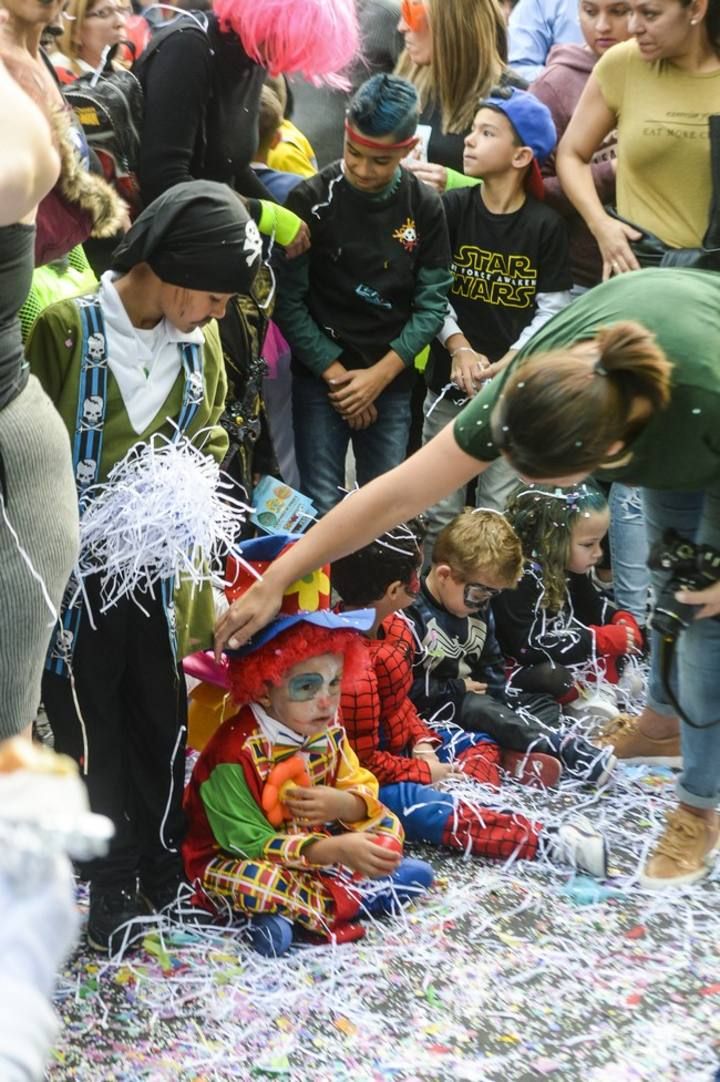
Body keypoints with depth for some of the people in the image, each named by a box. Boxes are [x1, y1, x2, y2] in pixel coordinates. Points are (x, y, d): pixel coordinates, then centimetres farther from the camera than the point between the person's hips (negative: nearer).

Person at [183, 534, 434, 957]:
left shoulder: (329, 732, -3)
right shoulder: (236, 753, -27)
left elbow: (364, 789, 2)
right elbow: (249, 843, -28)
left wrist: (340, 804, -25)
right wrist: (337, 849, -36)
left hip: (313, 841, 7)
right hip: (229, 856, -7)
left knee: (386, 826, 0)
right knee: (249, 877, -39)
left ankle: (293, 909, -15)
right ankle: (354, 898, -21)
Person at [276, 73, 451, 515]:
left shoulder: (425, 206, 1)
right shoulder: (312, 200, -7)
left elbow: (432, 304, -1)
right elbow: (288, 301, -7)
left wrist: (379, 374, -9)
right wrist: (337, 373, -9)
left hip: (392, 381, 3)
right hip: (320, 378, -3)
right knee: (322, 509, -5)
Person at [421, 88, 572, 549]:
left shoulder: (547, 226, -4)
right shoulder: (451, 208, 0)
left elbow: (551, 310, -5)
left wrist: (508, 366, -16)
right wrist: (458, 347, -15)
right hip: (450, 383, 1)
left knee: (500, 513, 3)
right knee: (441, 509, 6)